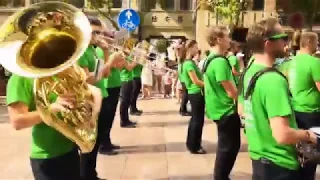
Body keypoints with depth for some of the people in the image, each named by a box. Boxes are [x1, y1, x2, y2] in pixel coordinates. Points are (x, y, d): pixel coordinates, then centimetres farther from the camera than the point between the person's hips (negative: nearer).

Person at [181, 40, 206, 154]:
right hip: (196, 94, -10)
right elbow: (196, 81, -20)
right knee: (198, 120, -2)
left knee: (194, 119, 16)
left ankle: (190, 144, 27)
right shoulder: (189, 63, -17)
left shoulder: (189, 62, 13)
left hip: (195, 93, 10)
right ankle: (194, 147, 8)